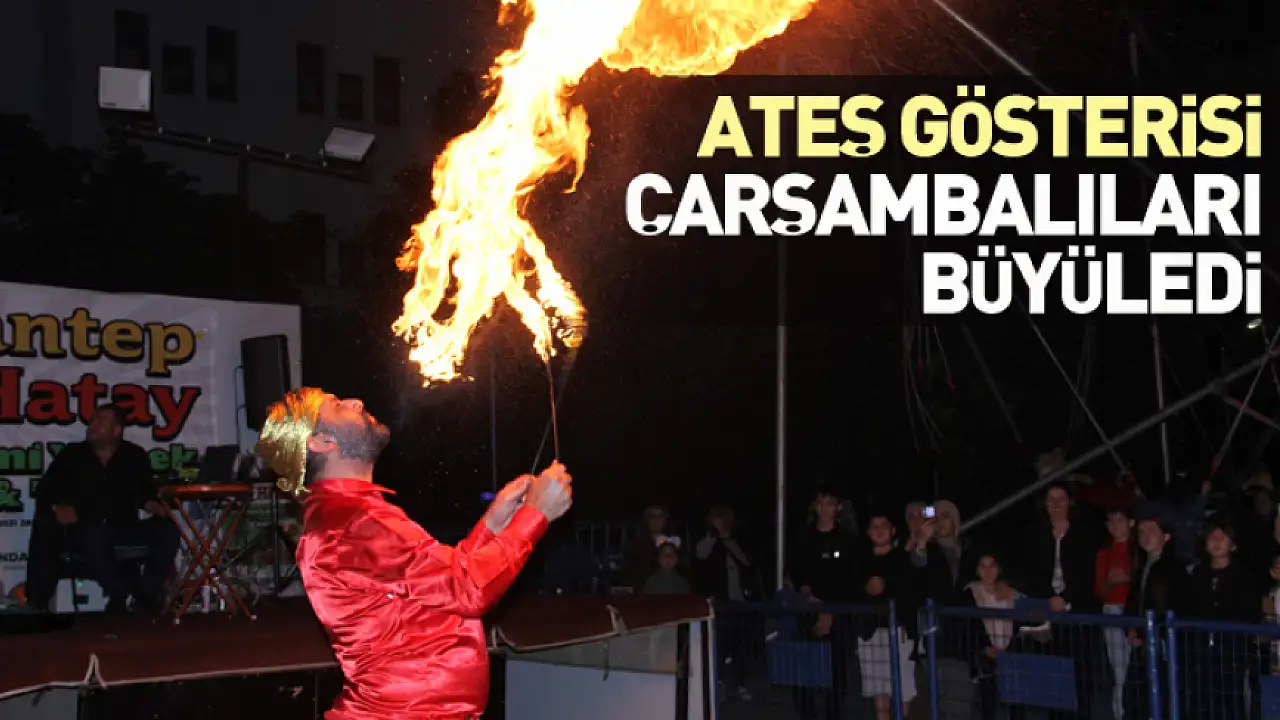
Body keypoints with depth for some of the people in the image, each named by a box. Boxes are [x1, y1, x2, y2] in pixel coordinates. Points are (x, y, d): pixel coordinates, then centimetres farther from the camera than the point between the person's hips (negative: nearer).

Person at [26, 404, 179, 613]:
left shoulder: (135, 456, 7)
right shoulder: (72, 455, 5)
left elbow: (144, 491, 16)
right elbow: (46, 492, 4)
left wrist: (152, 505, -6)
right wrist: (57, 508, -17)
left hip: (123, 527, 2)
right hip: (81, 529, -2)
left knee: (166, 530, -23)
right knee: (95, 537, -40)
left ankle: (147, 595, -18)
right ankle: (120, 594, -22)